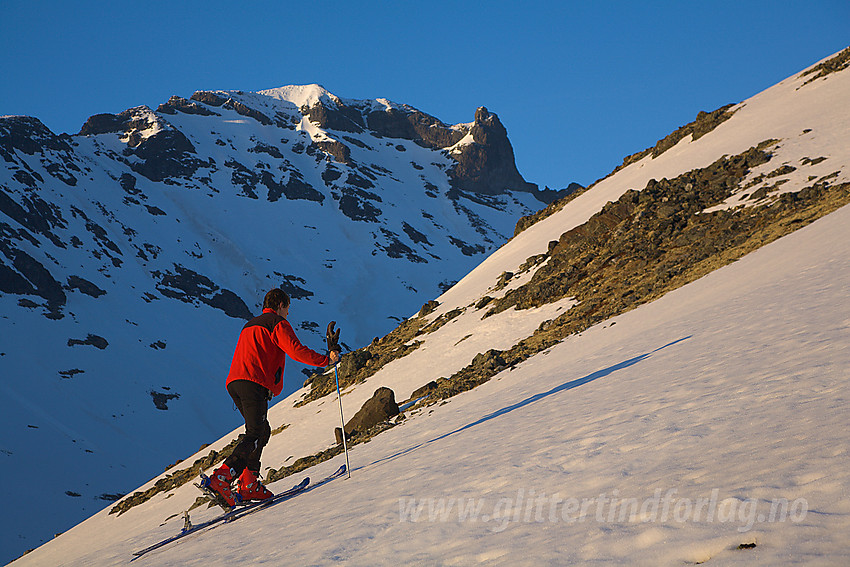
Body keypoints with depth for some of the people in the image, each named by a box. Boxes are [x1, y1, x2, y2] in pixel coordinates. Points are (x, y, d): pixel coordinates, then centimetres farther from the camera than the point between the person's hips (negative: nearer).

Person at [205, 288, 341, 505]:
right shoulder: (278, 323, 6)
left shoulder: (250, 326, 33)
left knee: (263, 431, 15)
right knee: (254, 435, -15)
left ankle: (248, 484, 4)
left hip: (234, 383, 9)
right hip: (254, 383, -9)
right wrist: (326, 359, 2)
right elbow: (296, 350, -7)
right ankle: (222, 477, -30)